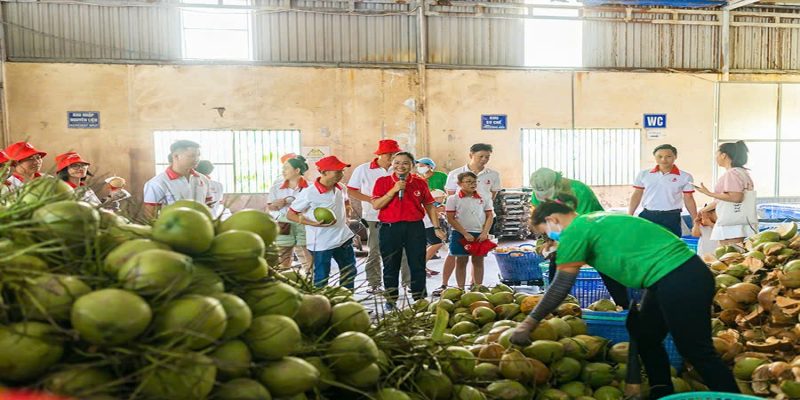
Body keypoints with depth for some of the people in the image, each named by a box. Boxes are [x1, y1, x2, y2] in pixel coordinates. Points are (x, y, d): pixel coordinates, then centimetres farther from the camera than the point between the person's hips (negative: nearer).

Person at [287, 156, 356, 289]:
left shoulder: (341, 189, -1)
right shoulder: (308, 193, -21)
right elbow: (290, 215, -13)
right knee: (321, 278, 3)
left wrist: (345, 217, 5)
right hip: (321, 243, -7)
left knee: (350, 272, 19)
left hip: (344, 238, 7)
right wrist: (314, 224, -23)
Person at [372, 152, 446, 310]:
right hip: (390, 227, -1)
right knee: (390, 266, 8)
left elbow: (429, 206, 10)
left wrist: (437, 228, 5)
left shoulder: (420, 183, 5)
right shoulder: (382, 182, 0)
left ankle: (419, 299, 19)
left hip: (415, 227, 1)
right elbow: (376, 205, -9)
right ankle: (391, 300, 21)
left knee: (418, 265, 6)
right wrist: (393, 190, -16)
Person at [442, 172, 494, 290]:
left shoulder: (483, 199, 6)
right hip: (460, 234, -3)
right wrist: (465, 234, -13)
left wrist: (485, 232, -6)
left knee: (478, 261, 8)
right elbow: (451, 219, -7)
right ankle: (461, 289, 12)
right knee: (461, 261, 5)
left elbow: (489, 216, 8)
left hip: (480, 235, 3)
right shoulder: (453, 199, -4)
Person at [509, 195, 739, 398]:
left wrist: (527, 325, -5)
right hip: (681, 273, 10)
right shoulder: (594, 220, 16)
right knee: (646, 338, 20)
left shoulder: (575, 230, -10)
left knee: (697, 352, 0)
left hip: (679, 281, -10)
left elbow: (560, 287, -11)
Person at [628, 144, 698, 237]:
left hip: (671, 217, -1)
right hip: (647, 215, 2)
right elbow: (636, 196, 8)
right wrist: (629, 216, 1)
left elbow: (688, 199, 3)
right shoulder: (644, 174, 4)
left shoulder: (685, 177, 0)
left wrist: (695, 221, -2)